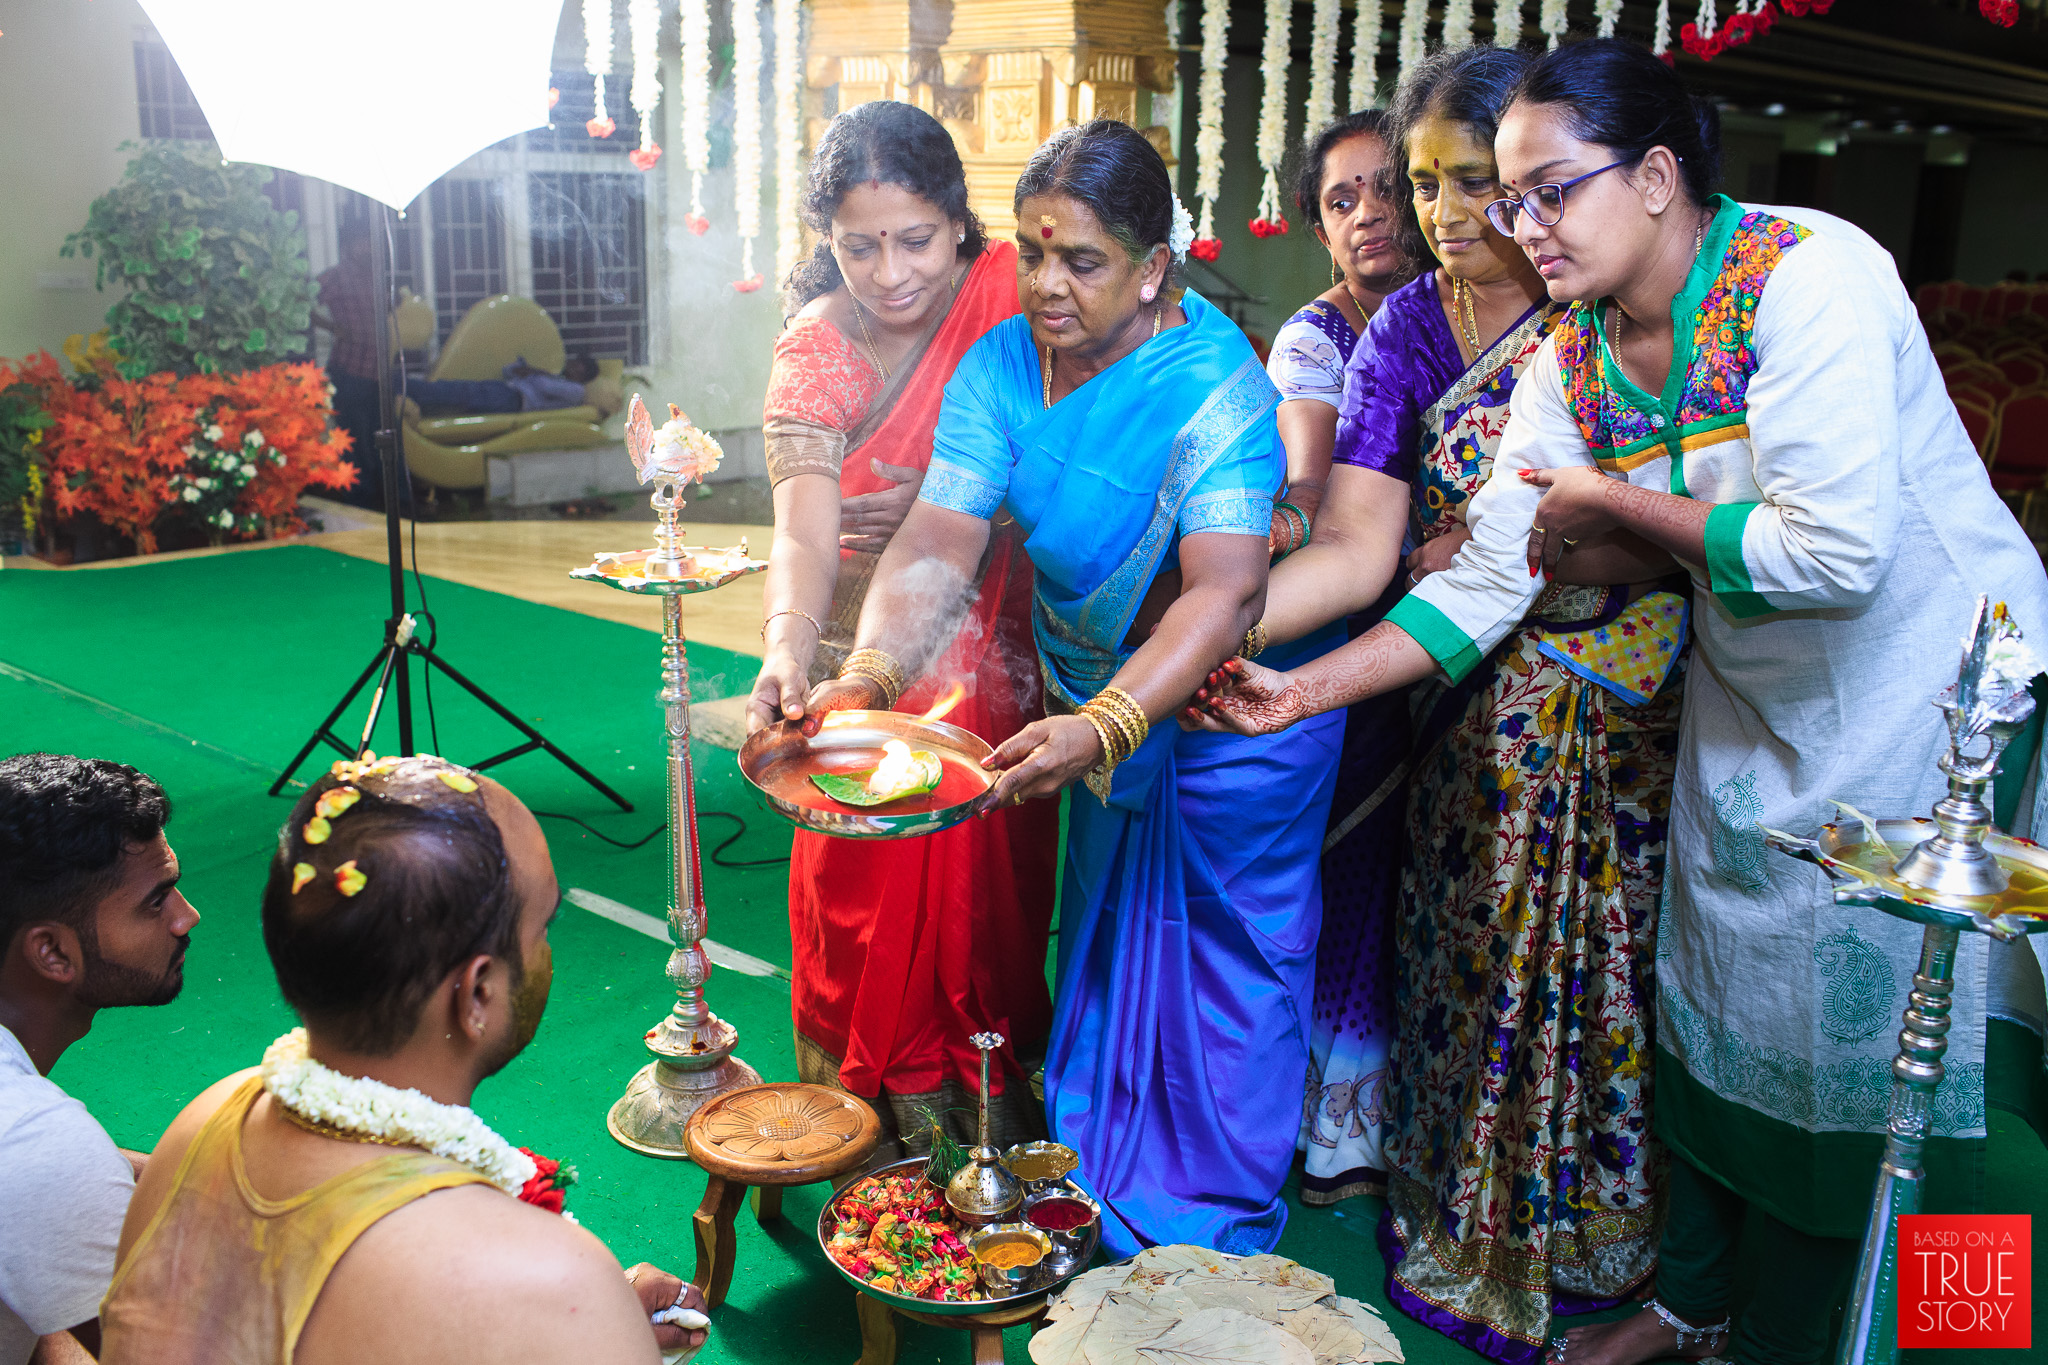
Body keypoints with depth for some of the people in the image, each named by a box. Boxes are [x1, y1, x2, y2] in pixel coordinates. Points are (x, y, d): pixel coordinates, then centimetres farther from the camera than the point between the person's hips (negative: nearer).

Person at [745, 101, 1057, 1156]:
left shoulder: (1007, 292, -10)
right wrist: (786, 648, -46)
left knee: (994, 879, 11)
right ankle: (890, 1115, 29)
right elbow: (803, 529, -28)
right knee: (875, 888, 6)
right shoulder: (815, 349, -13)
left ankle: (996, 1091, 35)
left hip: (997, 660, 1)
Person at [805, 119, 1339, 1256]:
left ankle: (1217, 1224, 27)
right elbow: (937, 540, -20)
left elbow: (1220, 594, -38)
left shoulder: (1214, 387, -27)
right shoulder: (1000, 365, -10)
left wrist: (1103, 727, -52)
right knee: (1104, 938, 20)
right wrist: (867, 674, -37)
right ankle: (1097, 1172, 40)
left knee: (1224, 954, 7)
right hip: (1096, 699, 6)